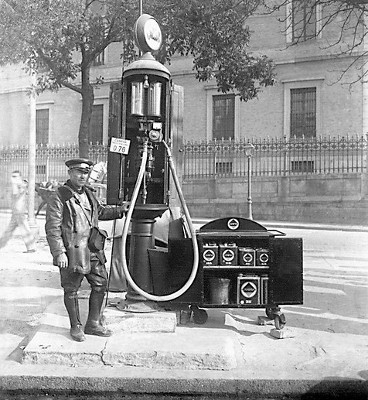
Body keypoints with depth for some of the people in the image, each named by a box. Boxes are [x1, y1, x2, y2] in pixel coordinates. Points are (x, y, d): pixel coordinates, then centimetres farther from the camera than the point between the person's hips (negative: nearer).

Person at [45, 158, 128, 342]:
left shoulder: (88, 193, 12)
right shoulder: (59, 197, -11)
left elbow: (100, 211, 30)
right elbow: (52, 228, -14)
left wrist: (119, 210, 19)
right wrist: (59, 252, -19)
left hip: (93, 251, 7)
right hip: (71, 252, -7)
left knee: (100, 284, 11)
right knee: (71, 290, 7)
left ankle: (93, 324, 27)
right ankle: (76, 327, 26)